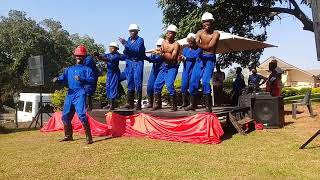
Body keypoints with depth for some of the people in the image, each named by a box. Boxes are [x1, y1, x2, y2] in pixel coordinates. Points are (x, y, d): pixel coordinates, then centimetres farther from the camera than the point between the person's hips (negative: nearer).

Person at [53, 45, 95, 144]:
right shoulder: (69, 69, 24)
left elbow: (92, 80, -10)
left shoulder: (86, 69, 6)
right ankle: (68, 135, 27)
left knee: (81, 115, -19)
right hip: (70, 94, 6)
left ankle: (88, 137, -13)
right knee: (65, 116, 10)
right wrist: (57, 79, -10)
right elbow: (63, 78, 11)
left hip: (80, 94, -6)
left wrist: (81, 79, -26)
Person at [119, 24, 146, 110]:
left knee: (137, 83, -8)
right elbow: (125, 53, 13)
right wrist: (125, 49, -10)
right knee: (130, 83, 6)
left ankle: (139, 104, -4)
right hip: (129, 62, 6)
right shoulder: (128, 40, 13)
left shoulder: (140, 40, -4)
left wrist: (126, 44, -23)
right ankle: (130, 103, 11)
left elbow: (137, 50, -21)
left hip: (138, 63, -5)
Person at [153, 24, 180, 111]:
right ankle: (157, 104, 22)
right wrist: (162, 52, -17)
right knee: (157, 84, 7)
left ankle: (174, 106, -8)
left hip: (172, 67, -7)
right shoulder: (164, 42, 8)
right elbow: (162, 55, 3)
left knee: (169, 85, -20)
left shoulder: (176, 44, -10)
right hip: (164, 66, 7)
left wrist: (164, 54, -24)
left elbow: (172, 58, -19)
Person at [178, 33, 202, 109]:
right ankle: (185, 102, 10)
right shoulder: (185, 49, 18)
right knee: (184, 86, -2)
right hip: (186, 70, 4)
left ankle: (192, 104, -1)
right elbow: (184, 59, 10)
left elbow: (195, 58, -13)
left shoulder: (198, 49, 2)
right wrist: (181, 59, -13)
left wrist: (185, 58, -20)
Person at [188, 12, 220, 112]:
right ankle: (193, 104, 15)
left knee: (205, 81, -18)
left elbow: (209, 47, -18)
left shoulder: (216, 34, -6)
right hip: (200, 58, 4)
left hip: (210, 59, -4)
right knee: (193, 81, 0)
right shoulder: (200, 33, 4)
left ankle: (208, 106, -9)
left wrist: (197, 44, -28)